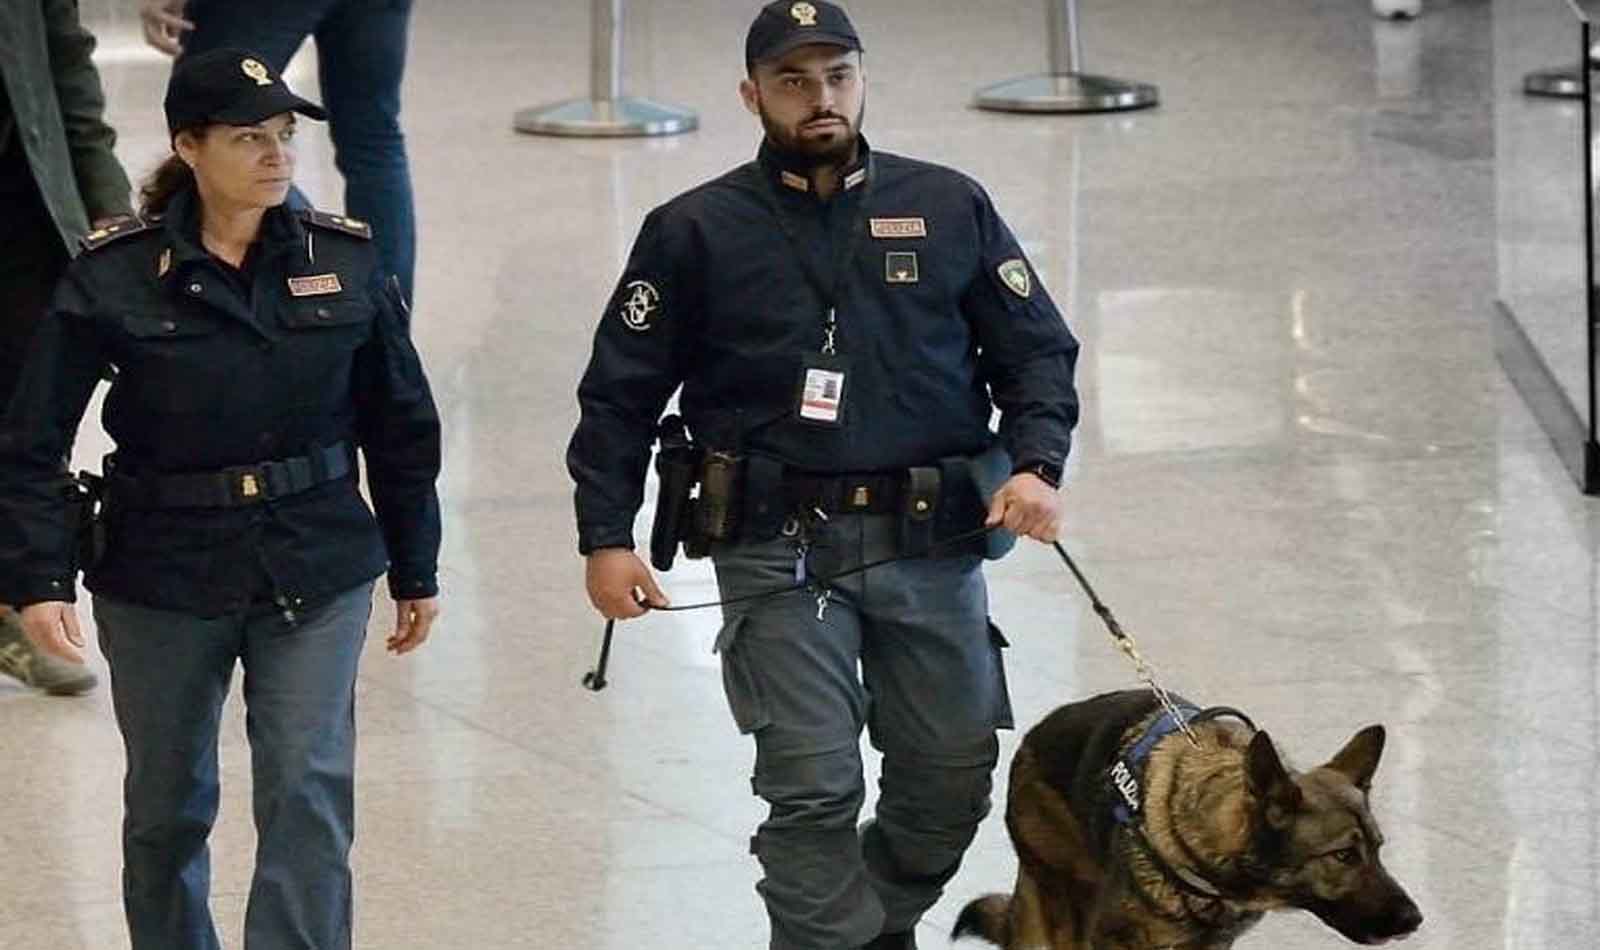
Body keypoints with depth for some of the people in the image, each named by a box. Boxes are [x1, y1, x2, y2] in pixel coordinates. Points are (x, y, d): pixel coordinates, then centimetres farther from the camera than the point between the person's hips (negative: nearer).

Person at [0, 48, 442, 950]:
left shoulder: (346, 262, -2)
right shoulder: (114, 277, -10)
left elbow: (402, 428, 8)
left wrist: (417, 572, 11)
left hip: (317, 571, 1)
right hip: (164, 574, -1)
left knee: (310, 792, -9)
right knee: (168, 805, 13)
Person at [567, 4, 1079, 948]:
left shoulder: (951, 208, 8)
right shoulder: (696, 232, 3)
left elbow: (1038, 348, 11)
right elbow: (621, 392, 6)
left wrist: (1037, 463, -6)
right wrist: (606, 536, -2)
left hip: (933, 542, 2)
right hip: (782, 549, -2)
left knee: (952, 777, 10)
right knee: (812, 788, -8)